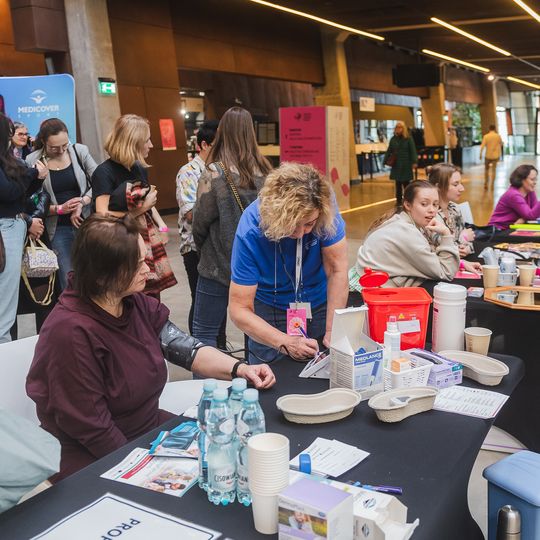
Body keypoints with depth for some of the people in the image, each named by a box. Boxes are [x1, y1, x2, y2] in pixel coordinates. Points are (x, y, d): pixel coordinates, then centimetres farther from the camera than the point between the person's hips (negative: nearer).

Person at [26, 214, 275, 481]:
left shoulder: (137, 304, -1)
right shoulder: (70, 332, -27)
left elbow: (186, 349, -4)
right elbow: (91, 428, -22)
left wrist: (239, 369, -17)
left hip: (152, 427, 8)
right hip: (100, 462, -7)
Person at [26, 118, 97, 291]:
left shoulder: (80, 151, -1)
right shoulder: (33, 161, -5)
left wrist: (81, 203, -15)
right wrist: (59, 209, -18)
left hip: (86, 222, 1)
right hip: (59, 228, -1)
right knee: (69, 282, -2)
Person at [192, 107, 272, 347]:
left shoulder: (214, 174, -15)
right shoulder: (264, 171, -2)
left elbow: (200, 222, -7)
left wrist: (203, 247, 12)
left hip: (218, 267, -5)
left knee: (204, 333, 4)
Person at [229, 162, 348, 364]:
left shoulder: (324, 211, -26)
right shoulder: (250, 231, -30)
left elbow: (337, 271, -19)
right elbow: (239, 309, -27)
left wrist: (332, 331, -24)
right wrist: (285, 342, -37)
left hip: (321, 305, 2)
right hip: (270, 311, -2)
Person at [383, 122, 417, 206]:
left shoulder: (408, 139, -4)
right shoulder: (393, 139, 5)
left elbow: (413, 151, -8)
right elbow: (389, 151, 7)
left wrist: (414, 162, -16)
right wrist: (386, 161, -1)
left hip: (406, 164, -3)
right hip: (396, 164, 3)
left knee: (406, 182, 1)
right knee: (398, 183, 7)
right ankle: (399, 200, 14)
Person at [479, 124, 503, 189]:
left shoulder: (486, 136, -7)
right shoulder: (498, 136, -2)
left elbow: (482, 146, -12)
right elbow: (501, 144, 11)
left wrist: (480, 154, -8)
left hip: (488, 155, -1)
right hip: (495, 155, 1)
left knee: (486, 169, 15)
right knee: (494, 170, 7)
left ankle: (486, 184, 13)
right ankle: (492, 184, 3)